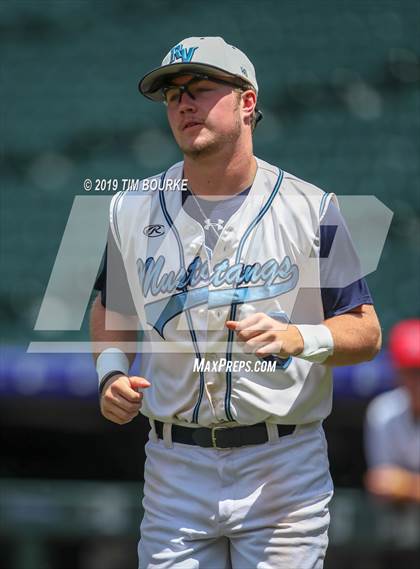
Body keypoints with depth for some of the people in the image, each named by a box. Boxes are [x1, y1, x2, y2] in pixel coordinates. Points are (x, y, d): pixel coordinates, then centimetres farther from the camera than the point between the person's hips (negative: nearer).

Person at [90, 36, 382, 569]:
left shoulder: (311, 208, -1)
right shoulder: (133, 209, 7)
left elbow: (366, 333, -1)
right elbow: (112, 311, 20)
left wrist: (297, 337, -20)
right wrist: (110, 374, -1)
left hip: (285, 469, -2)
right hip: (175, 471, 2)